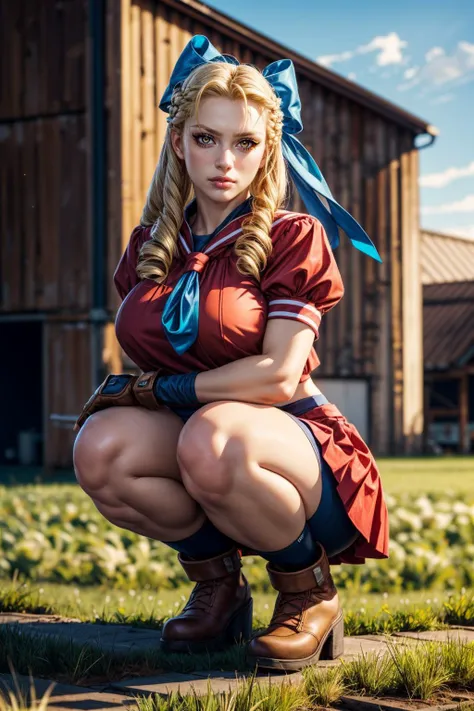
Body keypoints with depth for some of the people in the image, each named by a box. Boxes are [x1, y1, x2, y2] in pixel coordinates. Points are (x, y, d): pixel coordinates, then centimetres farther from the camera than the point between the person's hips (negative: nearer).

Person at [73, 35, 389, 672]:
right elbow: (152, 356, 15)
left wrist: (151, 389, -14)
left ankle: (310, 592, -9)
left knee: (212, 438, -39)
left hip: (295, 443, -5)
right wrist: (128, 397, -8)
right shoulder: (151, 246, 10)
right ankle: (217, 585, 0)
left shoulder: (292, 237, -5)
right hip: (190, 441, 5)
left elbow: (280, 377, -16)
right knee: (100, 448, -28)